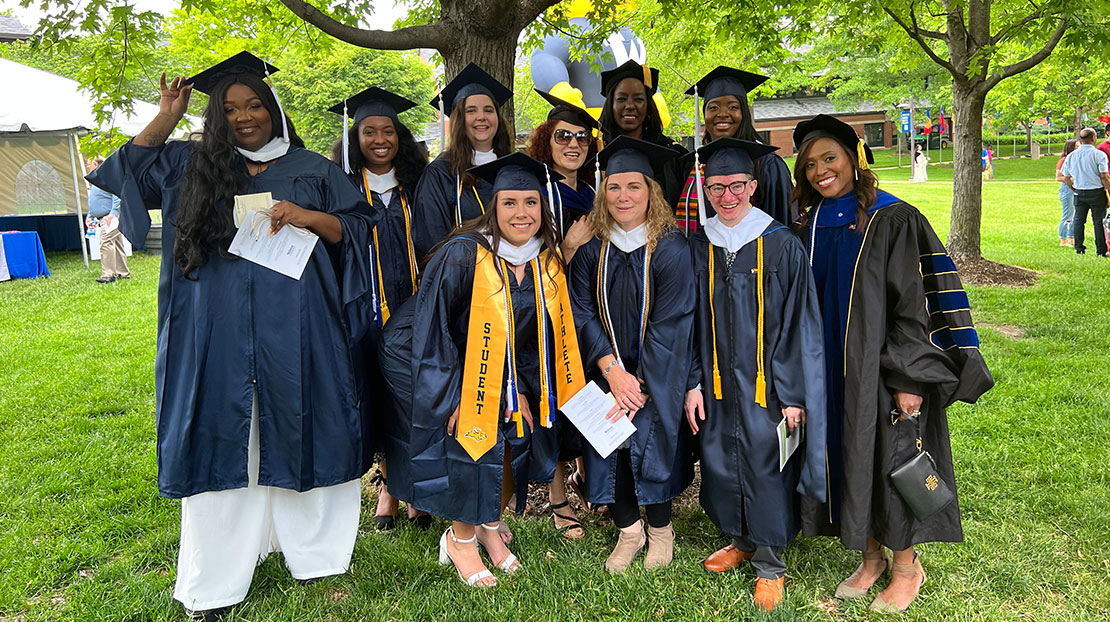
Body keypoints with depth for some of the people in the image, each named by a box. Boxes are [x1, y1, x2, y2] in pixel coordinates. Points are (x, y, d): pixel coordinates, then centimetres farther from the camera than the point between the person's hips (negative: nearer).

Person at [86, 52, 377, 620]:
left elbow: (358, 227, 7)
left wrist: (308, 218, -10)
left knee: (292, 432, 5)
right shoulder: (192, 165, 13)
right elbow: (125, 173, 18)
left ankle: (309, 548, 21)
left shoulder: (311, 169, 10)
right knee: (225, 440, 4)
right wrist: (165, 119, 12)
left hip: (293, 334, -1)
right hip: (221, 339, 1)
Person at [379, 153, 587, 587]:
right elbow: (430, 327, -21)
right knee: (472, 429, -18)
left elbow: (533, 334, 4)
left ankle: (490, 526, 16)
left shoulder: (547, 263, -7)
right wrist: (454, 394, -21)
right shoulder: (462, 255, -25)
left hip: (493, 367, 6)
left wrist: (520, 387, -4)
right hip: (425, 360, -5)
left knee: (519, 428, -6)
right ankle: (460, 540, 3)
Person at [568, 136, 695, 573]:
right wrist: (613, 370, -14)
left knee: (649, 443, -6)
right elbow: (583, 313, -2)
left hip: (657, 373, -3)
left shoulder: (671, 249, -11)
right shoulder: (591, 249, 0)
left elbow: (669, 324, -12)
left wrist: (641, 384, -15)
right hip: (608, 370, 3)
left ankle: (660, 528, 22)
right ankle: (628, 529, 20)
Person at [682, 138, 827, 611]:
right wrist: (693, 384, 1)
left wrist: (793, 394, -11)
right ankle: (742, 540, 38)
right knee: (722, 462, 13)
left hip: (766, 384, -3)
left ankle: (769, 564, 25)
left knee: (766, 469, 5)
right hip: (717, 384, 4)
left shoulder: (782, 245, -9)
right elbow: (692, 323, 5)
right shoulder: (698, 247, 2)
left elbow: (797, 325, -9)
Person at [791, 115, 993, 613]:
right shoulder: (811, 227, 6)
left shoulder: (893, 220, -11)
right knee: (849, 460, 13)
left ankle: (905, 567, 25)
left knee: (890, 463, 5)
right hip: (829, 370, 5)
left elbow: (915, 301, -13)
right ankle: (871, 558, 31)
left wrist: (910, 378, -17)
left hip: (879, 367, -5)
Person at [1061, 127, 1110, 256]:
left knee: (1078, 220, 10)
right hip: (1097, 192, -4)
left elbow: (1066, 177, 9)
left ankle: (1079, 249, 11)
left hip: (1079, 193, 4)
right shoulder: (1099, 155, -11)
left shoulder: (1071, 155, 3)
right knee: (1098, 222, 3)